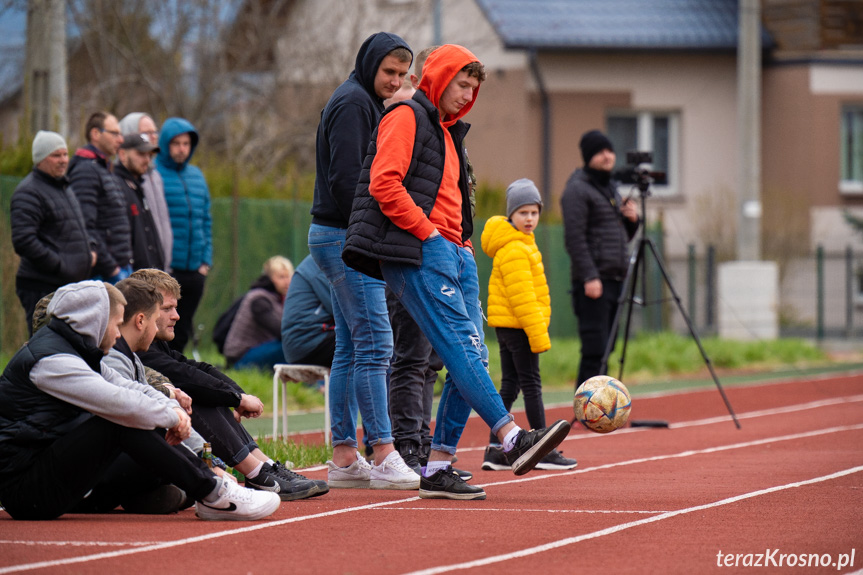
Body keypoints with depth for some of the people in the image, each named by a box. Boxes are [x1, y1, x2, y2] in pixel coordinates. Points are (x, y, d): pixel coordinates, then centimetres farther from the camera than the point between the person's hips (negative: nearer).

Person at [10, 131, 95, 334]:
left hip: (71, 284, 10)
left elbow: (80, 228, 34)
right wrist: (59, 265, -19)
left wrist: (90, 248, 13)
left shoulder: (63, 188, 20)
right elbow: (23, 241, -20)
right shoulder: (29, 193, -11)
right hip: (42, 288, -10)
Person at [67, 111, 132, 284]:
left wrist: (125, 266, 16)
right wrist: (111, 268, -18)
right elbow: (85, 227, -20)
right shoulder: (86, 171, -11)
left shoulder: (105, 170, 21)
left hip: (120, 268, 10)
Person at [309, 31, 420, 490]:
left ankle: (344, 457, 10)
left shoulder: (367, 103, 20)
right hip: (345, 239, -10)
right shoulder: (353, 102, -12)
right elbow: (345, 178, -19)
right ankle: (384, 457, -14)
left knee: (351, 349, 9)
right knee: (375, 344, -12)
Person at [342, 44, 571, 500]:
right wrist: (429, 232, -14)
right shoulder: (406, 118, -2)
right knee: (460, 345, -19)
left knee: (470, 358, 1)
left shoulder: (448, 132, 27)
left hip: (454, 255, 10)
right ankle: (512, 439, -31)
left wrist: (462, 242, 16)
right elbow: (384, 184, -15)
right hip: (419, 255, -10)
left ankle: (437, 468, 1)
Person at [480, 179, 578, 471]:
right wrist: (538, 333, -22)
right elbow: (521, 296, -22)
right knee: (532, 385, -7)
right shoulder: (514, 250, -17)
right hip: (517, 325, -10)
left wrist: (538, 329, 25)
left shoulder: (521, 244, 17)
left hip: (506, 325, 10)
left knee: (509, 385, 10)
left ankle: (495, 449, 11)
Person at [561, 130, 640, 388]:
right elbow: (574, 238, -14)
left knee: (604, 348, 7)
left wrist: (631, 219, 6)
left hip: (616, 279, 8)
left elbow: (624, 237, 27)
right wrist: (589, 277, -21)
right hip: (593, 282, -8)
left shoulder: (611, 187, 22)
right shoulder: (577, 189, -6)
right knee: (594, 350, -12)